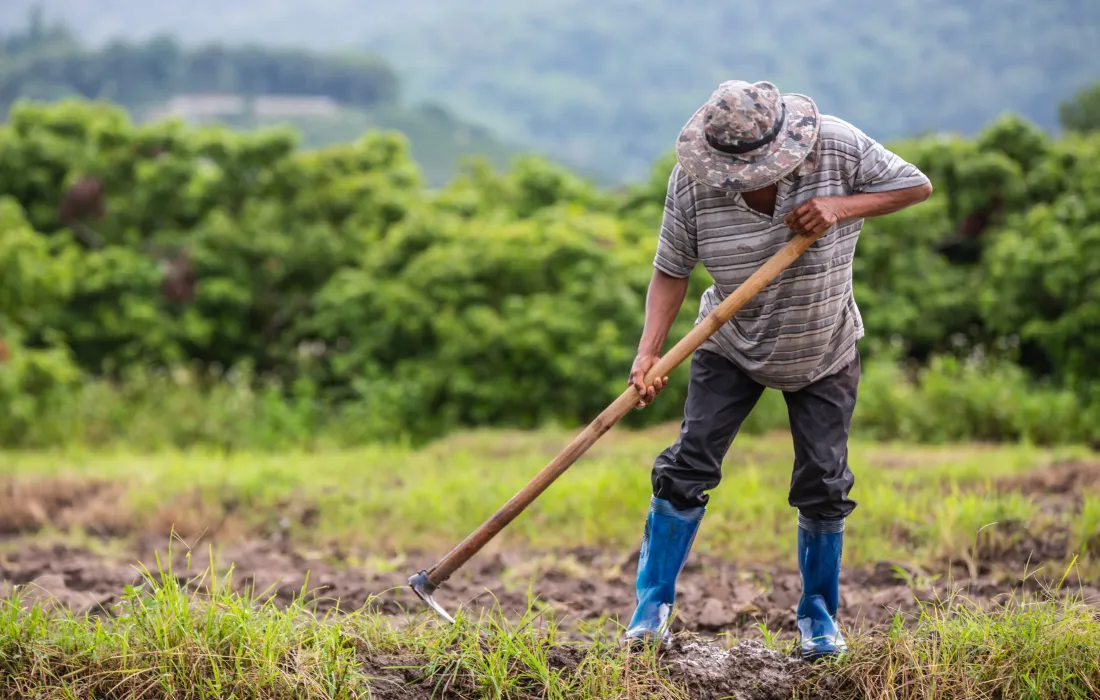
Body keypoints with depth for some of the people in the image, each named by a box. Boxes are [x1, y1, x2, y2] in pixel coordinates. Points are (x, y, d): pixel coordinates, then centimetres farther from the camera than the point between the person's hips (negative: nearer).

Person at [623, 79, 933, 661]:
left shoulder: (836, 147, -23)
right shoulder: (692, 182, -21)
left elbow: (917, 186, -14)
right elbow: (671, 270, -15)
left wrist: (841, 207, -29)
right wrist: (648, 353, -27)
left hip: (824, 353, 0)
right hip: (731, 346, 0)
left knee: (823, 483, 1)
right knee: (689, 465, -8)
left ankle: (819, 613, 21)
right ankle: (652, 606, 4)